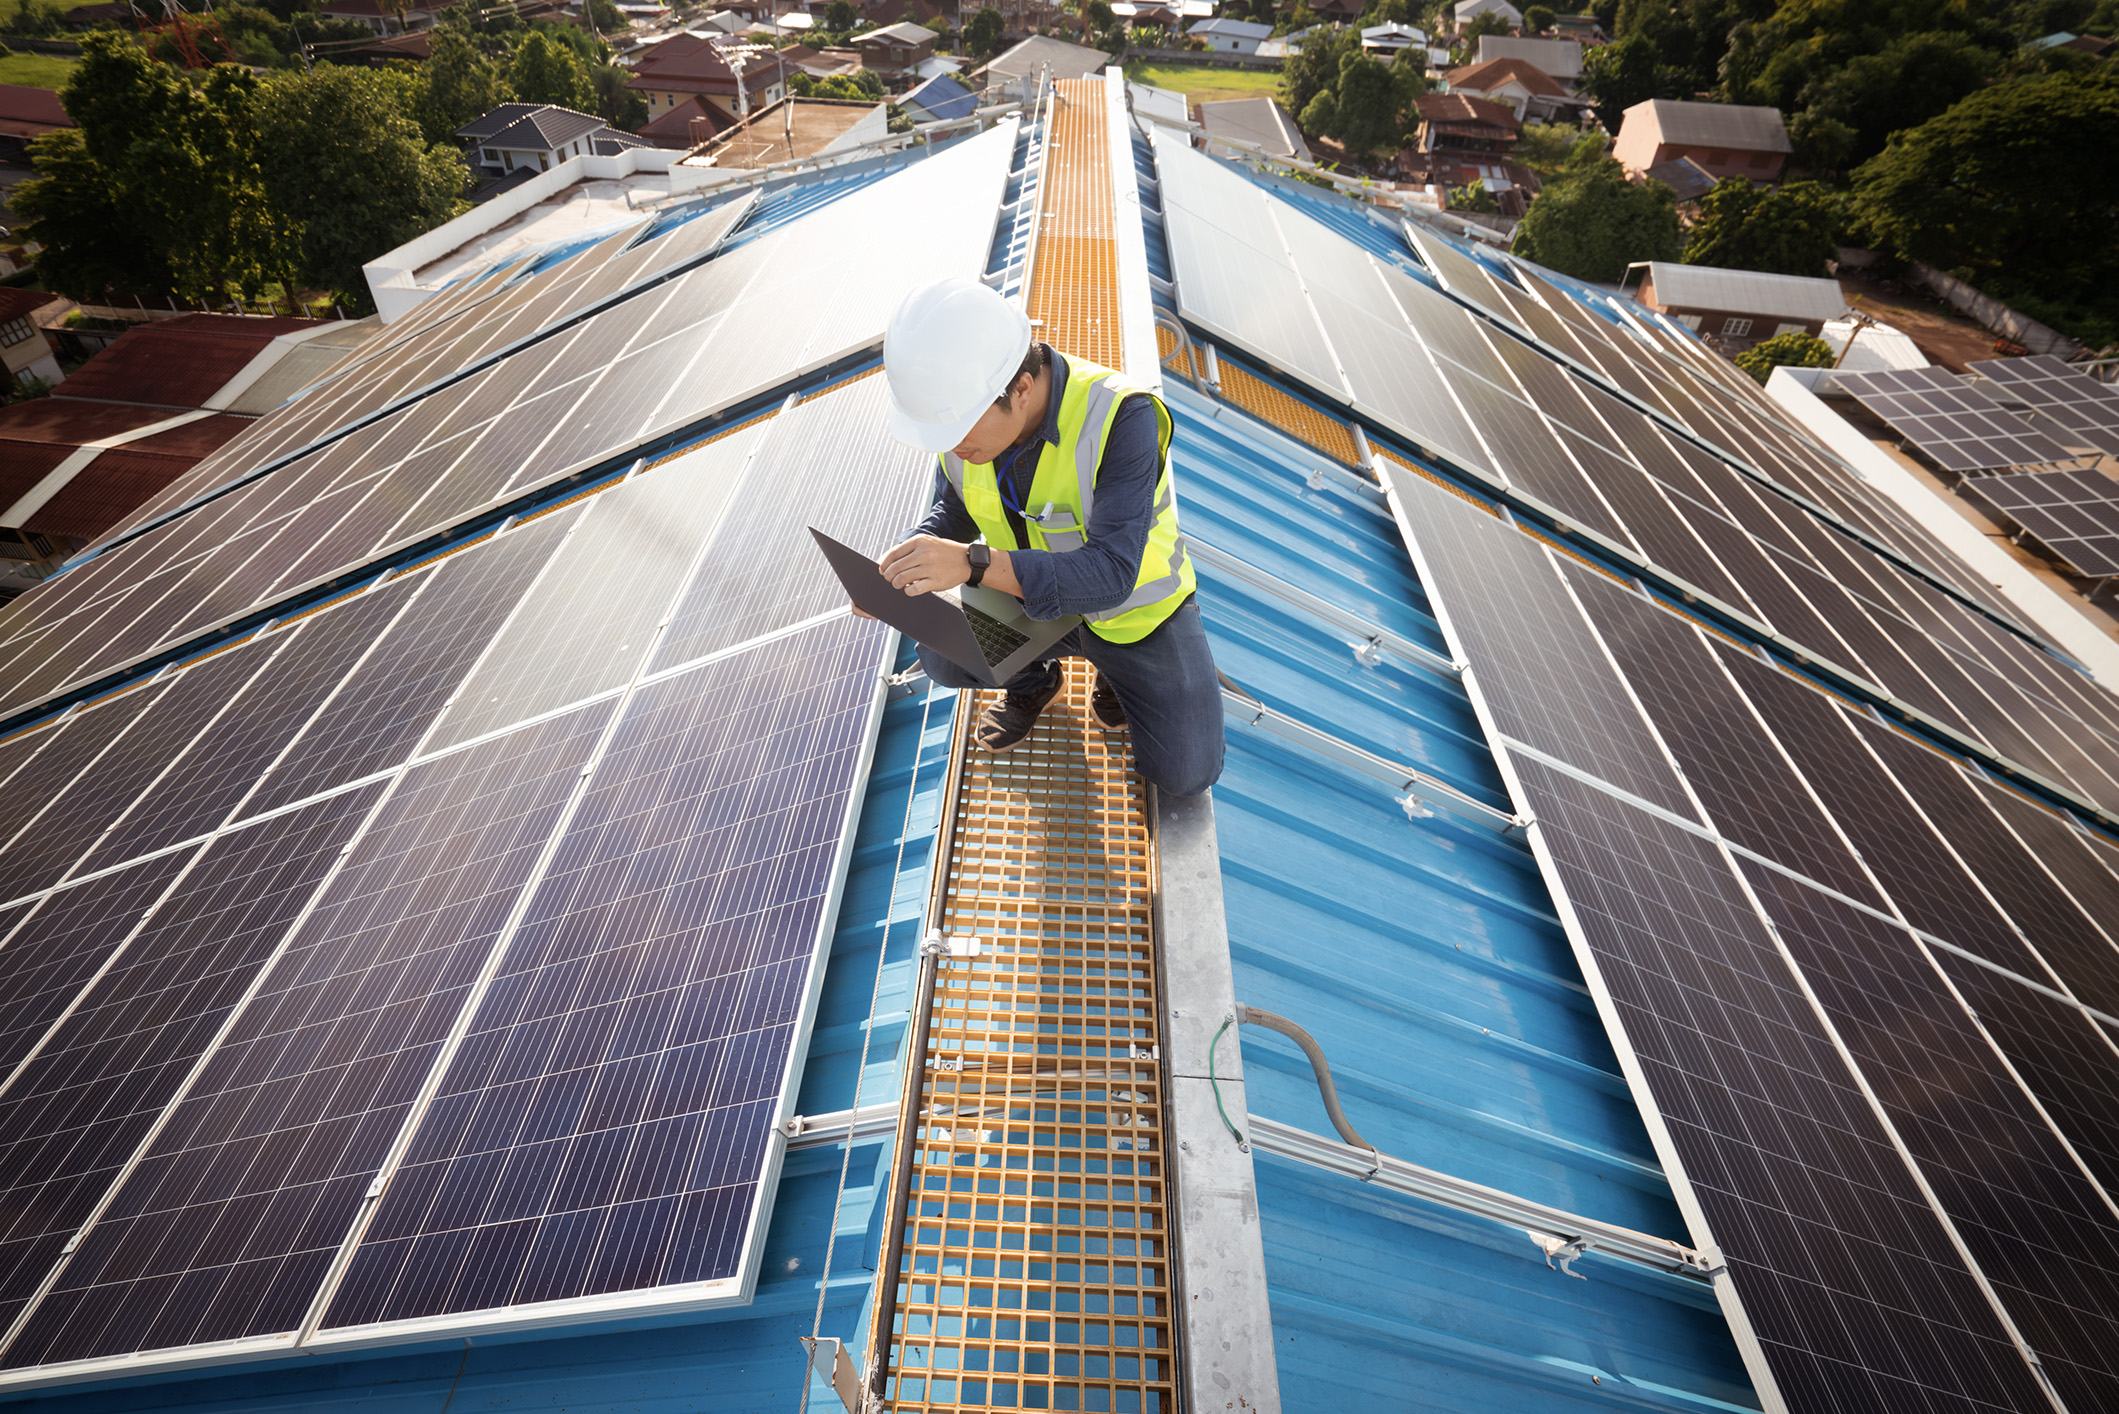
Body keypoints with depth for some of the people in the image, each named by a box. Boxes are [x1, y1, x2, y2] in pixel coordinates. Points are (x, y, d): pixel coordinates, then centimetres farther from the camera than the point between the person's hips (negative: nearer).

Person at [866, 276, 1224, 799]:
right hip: (1033, 588, 4)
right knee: (942, 656, -21)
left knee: (1185, 773, -12)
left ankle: (1115, 668, 17)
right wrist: (901, 569, -20)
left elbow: (1110, 575, -40)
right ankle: (1032, 679, 13)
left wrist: (973, 564, -51)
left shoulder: (1119, 418, -35)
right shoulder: (964, 404, -17)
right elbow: (952, 512, 1)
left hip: (1134, 599, -4)